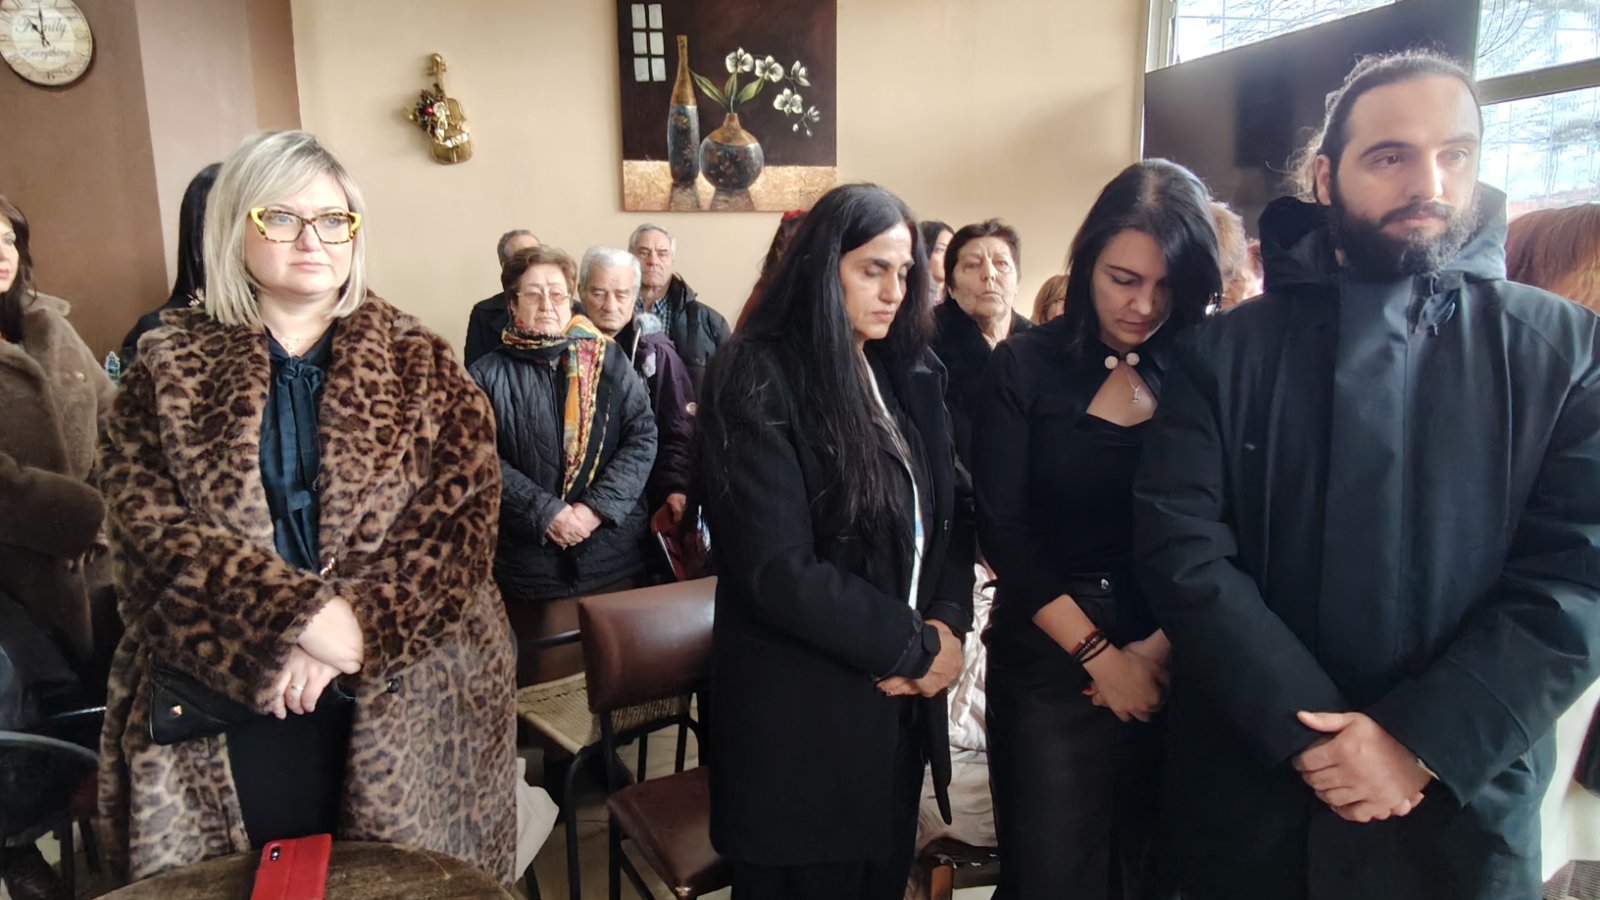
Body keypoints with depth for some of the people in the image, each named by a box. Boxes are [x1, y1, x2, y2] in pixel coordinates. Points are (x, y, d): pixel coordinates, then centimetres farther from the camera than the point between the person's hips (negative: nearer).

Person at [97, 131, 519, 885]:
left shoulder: (419, 362, 3)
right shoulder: (170, 363, 4)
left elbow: (462, 517, -6)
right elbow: (150, 527, -7)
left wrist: (356, 628, -18)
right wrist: (304, 618, -20)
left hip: (409, 694, 0)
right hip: (222, 698, 1)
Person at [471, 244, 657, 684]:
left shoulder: (609, 362, 5)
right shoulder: (488, 375, 1)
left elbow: (643, 437, -2)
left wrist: (597, 507, -12)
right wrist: (546, 513, -17)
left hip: (614, 553, 2)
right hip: (531, 561, -1)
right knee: (543, 680, 10)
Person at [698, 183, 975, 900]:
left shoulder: (910, 376, 8)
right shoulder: (756, 379, -15)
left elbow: (951, 511, 10)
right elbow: (776, 569, -21)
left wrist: (949, 623, -8)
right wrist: (914, 647, -13)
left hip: (901, 701, 7)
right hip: (803, 713, -6)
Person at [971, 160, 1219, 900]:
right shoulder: (1026, 367, -4)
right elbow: (1002, 531, -8)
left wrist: (1159, 647, -10)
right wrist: (1098, 654, -10)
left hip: (1175, 667, 2)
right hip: (1048, 664, -1)